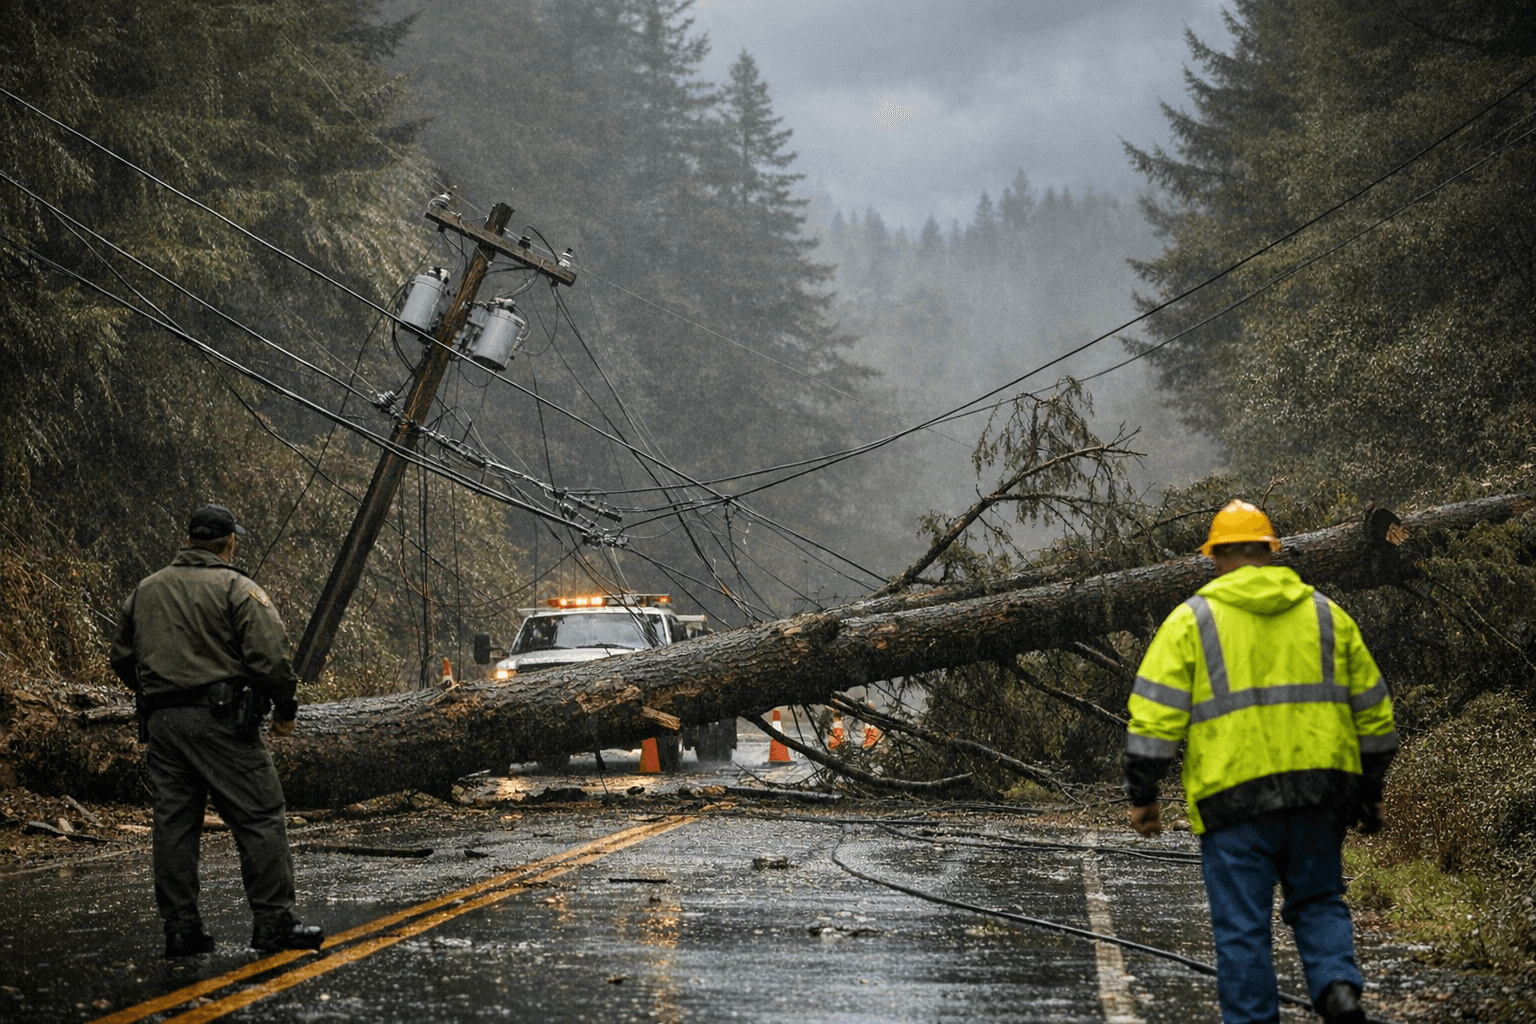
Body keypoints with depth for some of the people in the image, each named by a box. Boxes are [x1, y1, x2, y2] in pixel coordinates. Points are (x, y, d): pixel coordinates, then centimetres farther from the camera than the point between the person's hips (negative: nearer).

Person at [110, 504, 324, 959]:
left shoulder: (144, 591, 15)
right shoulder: (238, 589, -4)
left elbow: (123, 659, 20)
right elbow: (270, 656, -13)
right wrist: (285, 708, 0)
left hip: (161, 721, 6)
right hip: (220, 720, -6)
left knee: (174, 823, 8)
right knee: (259, 819, -1)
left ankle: (180, 928, 9)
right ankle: (274, 923, -3)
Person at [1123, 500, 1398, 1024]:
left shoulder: (1192, 619, 4)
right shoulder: (1326, 615, 14)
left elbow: (1154, 714, -4)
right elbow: (1372, 710, 16)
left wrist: (1142, 795, 2)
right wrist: (1370, 793, 24)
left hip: (1234, 795, -3)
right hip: (1320, 794, 3)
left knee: (1242, 925, 4)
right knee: (1317, 902, 17)